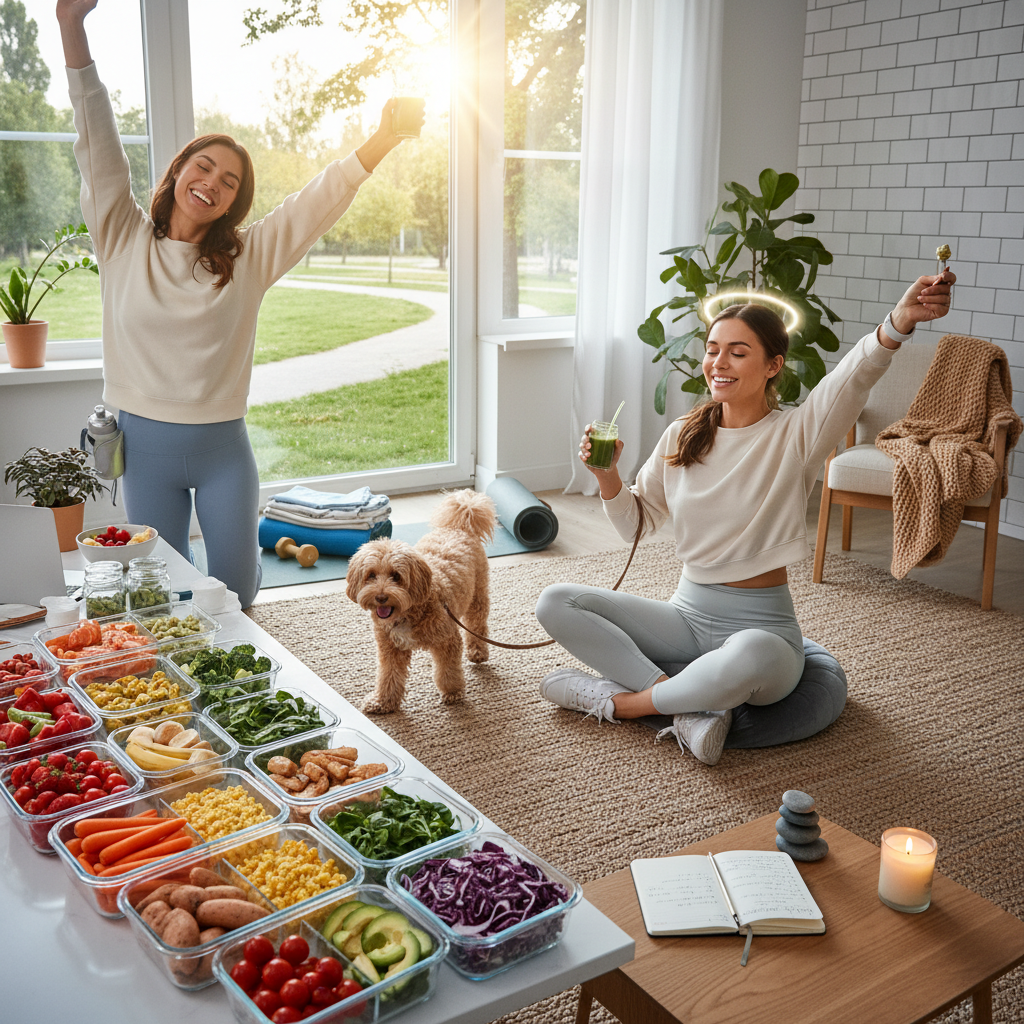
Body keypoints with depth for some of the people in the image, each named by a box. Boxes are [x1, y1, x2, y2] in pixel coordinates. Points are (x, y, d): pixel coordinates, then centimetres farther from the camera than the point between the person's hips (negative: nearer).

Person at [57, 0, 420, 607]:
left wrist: (386, 136, -15)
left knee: (235, 595, 11)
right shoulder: (124, 240, 0)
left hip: (223, 445, 0)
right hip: (146, 445, 0)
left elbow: (322, 199, -6)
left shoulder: (248, 256, 0)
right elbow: (99, 145, -4)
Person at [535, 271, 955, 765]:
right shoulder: (682, 436, 4)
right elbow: (635, 524, 13)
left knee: (751, 659, -42)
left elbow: (854, 376, -30)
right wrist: (607, 475, -7)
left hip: (761, 623, -5)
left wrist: (899, 321, -51)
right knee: (555, 603, -10)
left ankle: (620, 700, -15)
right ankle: (690, 700, -20)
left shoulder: (794, 435, -9)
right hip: (688, 613, 5)